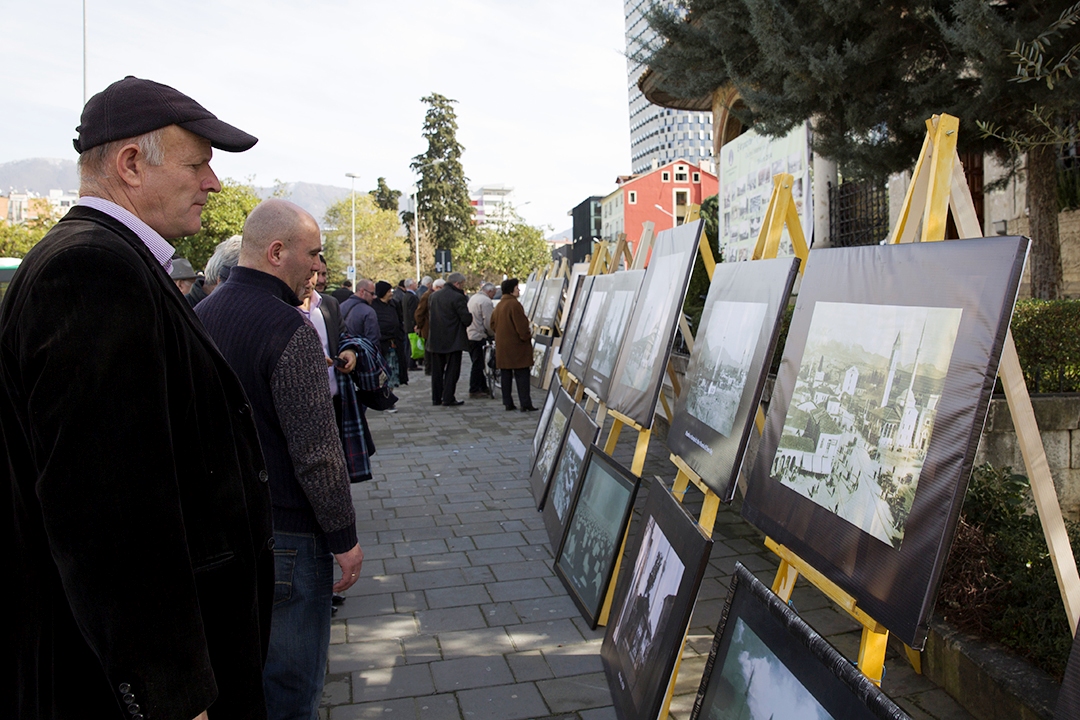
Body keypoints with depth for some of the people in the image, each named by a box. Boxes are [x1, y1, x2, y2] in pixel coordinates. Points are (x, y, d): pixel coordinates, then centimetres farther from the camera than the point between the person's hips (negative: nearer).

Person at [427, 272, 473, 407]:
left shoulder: (433, 296, 8)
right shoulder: (458, 297, -15)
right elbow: (467, 319, -16)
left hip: (436, 340, 6)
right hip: (453, 340, -6)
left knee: (437, 370, 14)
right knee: (452, 370, 2)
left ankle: (436, 398, 18)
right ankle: (448, 398, 0)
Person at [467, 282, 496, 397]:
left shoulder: (473, 298, 16)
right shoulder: (486, 301, -14)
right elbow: (488, 323, -19)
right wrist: (493, 334, -1)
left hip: (469, 334, 10)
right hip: (477, 336, -10)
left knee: (478, 364, 15)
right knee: (477, 365, -3)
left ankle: (483, 387, 23)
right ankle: (474, 390, 1)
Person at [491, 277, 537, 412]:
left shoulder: (499, 305, 12)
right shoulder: (514, 304, -15)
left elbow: (493, 324, 18)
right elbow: (521, 325, -18)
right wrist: (527, 336, -5)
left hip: (502, 346, 8)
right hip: (516, 345, -8)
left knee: (506, 375, 11)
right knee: (522, 375, -5)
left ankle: (508, 403, 13)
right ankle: (525, 404, -7)